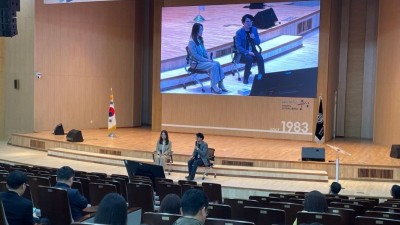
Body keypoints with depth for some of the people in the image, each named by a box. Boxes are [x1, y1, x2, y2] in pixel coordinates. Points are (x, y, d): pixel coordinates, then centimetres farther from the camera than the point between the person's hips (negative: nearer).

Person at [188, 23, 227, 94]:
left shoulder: (200, 40, 12)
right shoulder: (191, 42, -14)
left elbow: (204, 51, 16)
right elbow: (195, 56, -18)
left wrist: (209, 59, -2)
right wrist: (206, 60, -18)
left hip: (203, 60, 8)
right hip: (196, 63, -8)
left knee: (217, 63, -15)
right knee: (213, 65, -26)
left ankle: (220, 84, -16)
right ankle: (214, 87, -22)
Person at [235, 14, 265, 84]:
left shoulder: (254, 29, 5)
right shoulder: (239, 32, -8)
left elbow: (258, 43, 6)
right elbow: (238, 46, -13)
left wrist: (254, 38, -16)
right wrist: (248, 52, -25)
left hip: (252, 51, 4)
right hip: (243, 53, -4)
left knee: (260, 58, -26)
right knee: (249, 59, -34)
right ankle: (245, 78, -22)